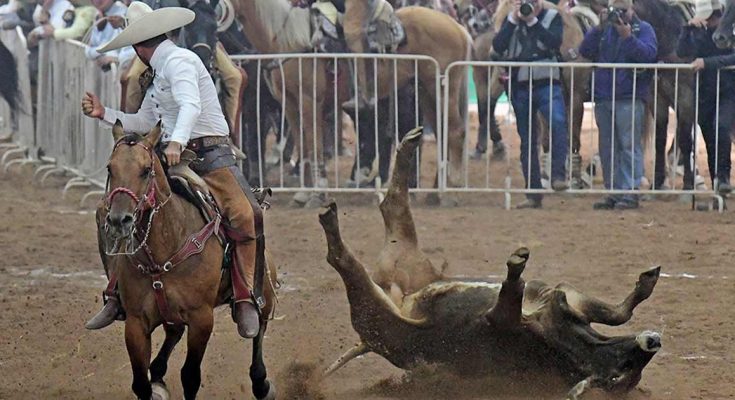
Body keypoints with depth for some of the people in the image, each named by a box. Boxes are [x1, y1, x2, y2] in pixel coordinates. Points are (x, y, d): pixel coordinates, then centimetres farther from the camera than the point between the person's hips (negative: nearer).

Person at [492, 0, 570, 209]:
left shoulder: (552, 17, 4)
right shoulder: (511, 21, 11)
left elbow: (555, 42, -14)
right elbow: (498, 46, -4)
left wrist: (532, 21, -15)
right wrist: (514, 20, -11)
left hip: (547, 83, -3)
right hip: (520, 86, 3)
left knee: (558, 122, -30)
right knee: (527, 141, 6)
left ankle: (558, 176, -27)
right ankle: (533, 194, 11)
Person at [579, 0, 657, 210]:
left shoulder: (643, 29, 4)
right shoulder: (605, 30, 17)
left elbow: (649, 54, -12)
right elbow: (585, 51, 4)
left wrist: (628, 37, -21)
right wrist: (599, 29, -7)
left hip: (630, 99, -5)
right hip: (603, 97, 5)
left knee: (629, 145, -9)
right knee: (607, 149, 6)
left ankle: (630, 192, -10)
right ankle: (613, 193, 11)